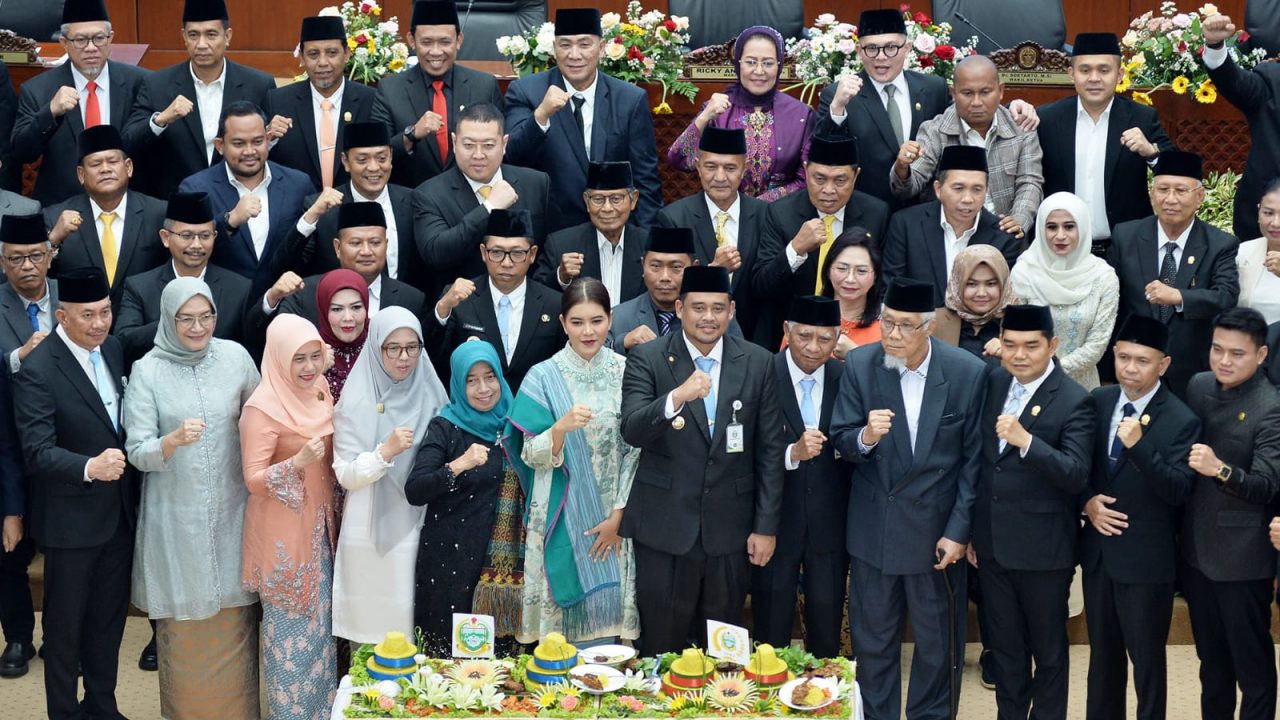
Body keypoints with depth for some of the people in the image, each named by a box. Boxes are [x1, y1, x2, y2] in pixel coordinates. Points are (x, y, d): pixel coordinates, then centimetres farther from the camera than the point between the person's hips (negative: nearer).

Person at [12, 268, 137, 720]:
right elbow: (37, 451, -25)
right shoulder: (38, 371, -20)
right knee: (65, 625, 10)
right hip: (71, 520, -6)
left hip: (120, 512, 6)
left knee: (110, 618, 20)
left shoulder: (113, 349, 2)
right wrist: (89, 467, -41)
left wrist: (131, 485, 3)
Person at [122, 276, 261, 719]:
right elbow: (137, 453, -10)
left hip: (230, 512, 2)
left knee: (234, 618, 6)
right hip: (176, 519, -2)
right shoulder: (147, 371, -5)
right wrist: (174, 440, -27)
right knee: (184, 624, 4)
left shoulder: (235, 357, 0)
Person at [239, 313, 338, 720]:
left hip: (319, 528, 7)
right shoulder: (263, 408, -17)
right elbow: (254, 480, -20)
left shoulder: (321, 393, 4)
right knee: (291, 628, 1)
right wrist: (298, 462, -34)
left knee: (320, 621, 15)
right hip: (283, 534, -7)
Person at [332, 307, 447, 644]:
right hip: (372, 532, -3)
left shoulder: (431, 394, 5)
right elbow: (345, 475, -7)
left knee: (417, 618, 5)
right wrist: (385, 451, -21)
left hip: (421, 528, 3)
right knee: (373, 620, -1)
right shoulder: (356, 401, -4)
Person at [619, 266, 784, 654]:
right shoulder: (647, 360, -4)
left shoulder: (758, 363, 2)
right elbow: (632, 431, -18)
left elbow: (769, 450, 5)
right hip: (665, 527, -2)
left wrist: (767, 525, 2)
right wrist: (677, 398, -35)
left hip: (730, 529, 2)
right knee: (662, 646, 5)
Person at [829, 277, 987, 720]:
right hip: (874, 527, 1)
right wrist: (865, 436, -29)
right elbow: (841, 443, -5)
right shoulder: (859, 365, -7)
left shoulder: (968, 373, -10)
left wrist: (959, 530, -7)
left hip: (937, 528, -1)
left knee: (937, 641, 11)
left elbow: (973, 459, -5)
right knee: (873, 637, 13)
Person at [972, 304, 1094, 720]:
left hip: (1043, 549, -5)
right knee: (1004, 648, 18)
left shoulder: (1073, 401, -14)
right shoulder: (992, 384, 3)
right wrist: (969, 530, 13)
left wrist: (1026, 441, -36)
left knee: (1048, 651, 11)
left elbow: (1076, 475, -23)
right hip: (992, 544, 5)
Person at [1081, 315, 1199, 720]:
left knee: (1147, 657, 7)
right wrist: (1088, 501, -8)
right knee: (1103, 653, 19)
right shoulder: (1099, 401, 1)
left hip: (1146, 559, -5)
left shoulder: (1181, 421, -15)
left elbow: (1179, 491, -22)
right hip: (1099, 550, 5)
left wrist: (1139, 445, -34)